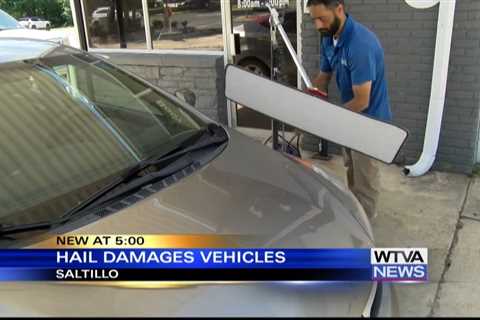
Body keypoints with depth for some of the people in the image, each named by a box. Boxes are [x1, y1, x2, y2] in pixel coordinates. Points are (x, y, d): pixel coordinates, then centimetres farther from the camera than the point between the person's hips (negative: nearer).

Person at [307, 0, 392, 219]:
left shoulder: (361, 44, -32)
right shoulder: (328, 39, -4)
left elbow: (362, 101, -30)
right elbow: (323, 78, 7)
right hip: (349, 116, 8)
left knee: (365, 176, 8)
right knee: (351, 169, 23)